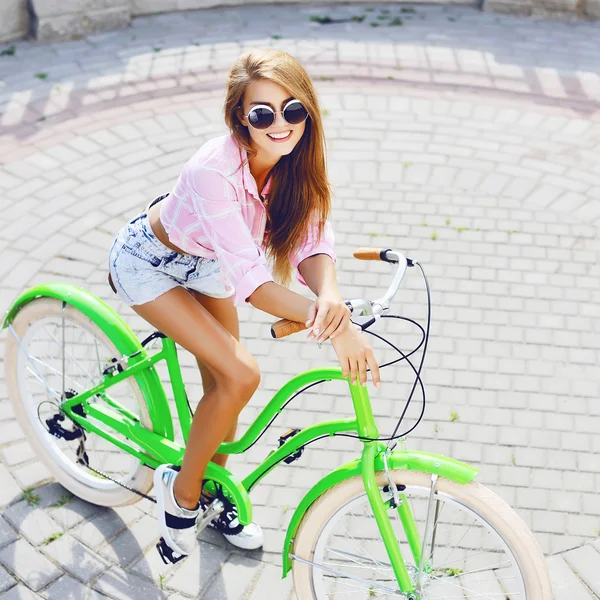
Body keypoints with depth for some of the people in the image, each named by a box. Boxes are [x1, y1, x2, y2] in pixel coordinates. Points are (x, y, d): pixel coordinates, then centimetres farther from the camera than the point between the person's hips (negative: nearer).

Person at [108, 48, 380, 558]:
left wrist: (329, 295, -45)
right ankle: (181, 489, 4)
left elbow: (311, 241, -23)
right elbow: (248, 278, -42)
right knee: (240, 376, -19)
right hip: (149, 263, -6)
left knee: (221, 384, 11)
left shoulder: (296, 161, -20)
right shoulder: (213, 169, -40)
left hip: (204, 261, 7)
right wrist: (335, 327, -50)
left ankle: (213, 491, 37)